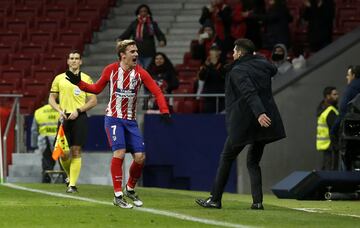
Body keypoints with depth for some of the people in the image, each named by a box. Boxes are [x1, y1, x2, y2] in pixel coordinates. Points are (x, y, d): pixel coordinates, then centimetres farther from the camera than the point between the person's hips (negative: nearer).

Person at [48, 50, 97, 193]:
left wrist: (78, 110, -10)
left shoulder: (86, 79, 5)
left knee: (76, 151, -7)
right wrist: (59, 110, -4)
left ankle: (72, 185, -4)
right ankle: (70, 177, 25)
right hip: (64, 118, 2)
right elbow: (51, 98, 14)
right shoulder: (59, 78, 11)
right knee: (63, 153, -2)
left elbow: (93, 101, 2)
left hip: (79, 117, -2)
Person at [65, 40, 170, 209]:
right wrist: (79, 82, -3)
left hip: (131, 121, 3)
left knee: (140, 157, -4)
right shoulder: (111, 70, -4)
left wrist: (164, 111, -18)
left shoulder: (140, 73, -3)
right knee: (119, 152, -19)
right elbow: (97, 88, 10)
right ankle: (118, 195, -12)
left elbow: (157, 92, -5)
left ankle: (130, 189, 22)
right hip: (113, 118, -2)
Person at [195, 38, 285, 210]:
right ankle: (257, 201, -1)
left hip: (243, 123, -6)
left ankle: (215, 199, 9)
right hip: (264, 123, 6)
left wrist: (259, 113, -37)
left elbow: (249, 93, -25)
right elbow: (273, 70, 34)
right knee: (253, 162, 14)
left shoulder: (238, 71, -10)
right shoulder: (262, 65, 9)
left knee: (226, 159, 7)